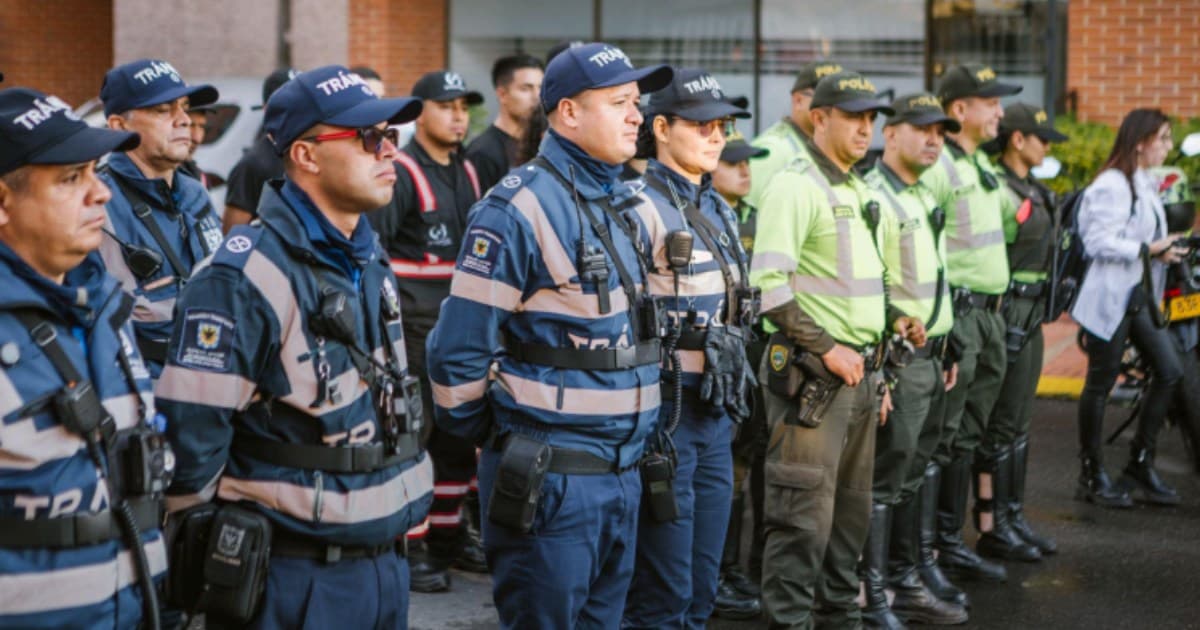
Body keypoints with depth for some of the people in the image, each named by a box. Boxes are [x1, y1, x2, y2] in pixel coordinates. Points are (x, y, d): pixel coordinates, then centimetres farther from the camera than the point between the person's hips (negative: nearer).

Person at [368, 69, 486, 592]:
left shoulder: (467, 173, 14)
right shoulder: (399, 173, -10)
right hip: (413, 329, -8)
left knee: (459, 436, 14)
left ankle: (446, 536, 27)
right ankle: (409, 549, 5)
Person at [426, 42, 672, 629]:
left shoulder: (634, 205, 12)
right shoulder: (521, 206, -14)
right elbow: (460, 344, -14)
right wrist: (479, 431, -1)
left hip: (623, 471, 8)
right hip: (548, 477, -8)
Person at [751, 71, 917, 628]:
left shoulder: (858, 191, 17)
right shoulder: (795, 186, -11)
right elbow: (769, 286, -20)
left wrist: (881, 347, 19)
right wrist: (827, 349, -19)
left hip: (859, 369, 9)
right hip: (811, 374, -9)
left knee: (851, 507, 15)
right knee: (805, 513, -6)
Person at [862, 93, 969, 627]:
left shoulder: (925, 198, 17)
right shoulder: (873, 198, -14)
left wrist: (946, 352, 21)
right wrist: (878, 368, -22)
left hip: (930, 359, 9)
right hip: (895, 362, -9)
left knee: (910, 478, 16)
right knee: (882, 483, -4)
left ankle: (904, 583, 26)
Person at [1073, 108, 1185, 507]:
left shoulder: (1146, 184, 15)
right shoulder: (1111, 186, -15)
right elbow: (1099, 242, -21)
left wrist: (1166, 248, 4)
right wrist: (1150, 250, -19)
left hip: (1140, 296, 9)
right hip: (1111, 298, -9)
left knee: (1169, 372, 3)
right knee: (1100, 384, 1)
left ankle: (1140, 464, 14)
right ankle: (1092, 476, 12)